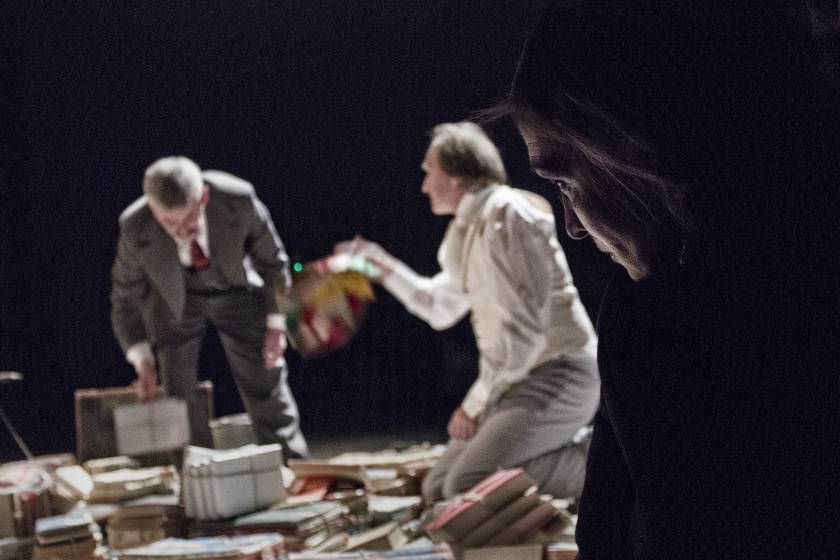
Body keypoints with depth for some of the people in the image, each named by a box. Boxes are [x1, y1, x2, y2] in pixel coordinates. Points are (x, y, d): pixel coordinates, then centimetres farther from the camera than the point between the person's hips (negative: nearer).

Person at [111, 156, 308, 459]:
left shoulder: (238, 199, -33)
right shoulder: (134, 229, -31)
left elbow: (271, 259, -13)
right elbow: (126, 300, -14)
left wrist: (276, 323, -12)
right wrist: (142, 361, -23)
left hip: (236, 289, 0)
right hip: (172, 300, 0)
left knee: (266, 386, 3)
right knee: (178, 399, -5)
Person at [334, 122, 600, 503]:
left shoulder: (507, 217, -15)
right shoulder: (468, 230, 15)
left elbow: (524, 327, -21)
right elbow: (437, 307, 31)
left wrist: (477, 400, -14)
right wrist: (377, 261, 27)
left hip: (556, 376, -9)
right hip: (517, 380, 9)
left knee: (467, 488, -24)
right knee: (436, 490, 5)